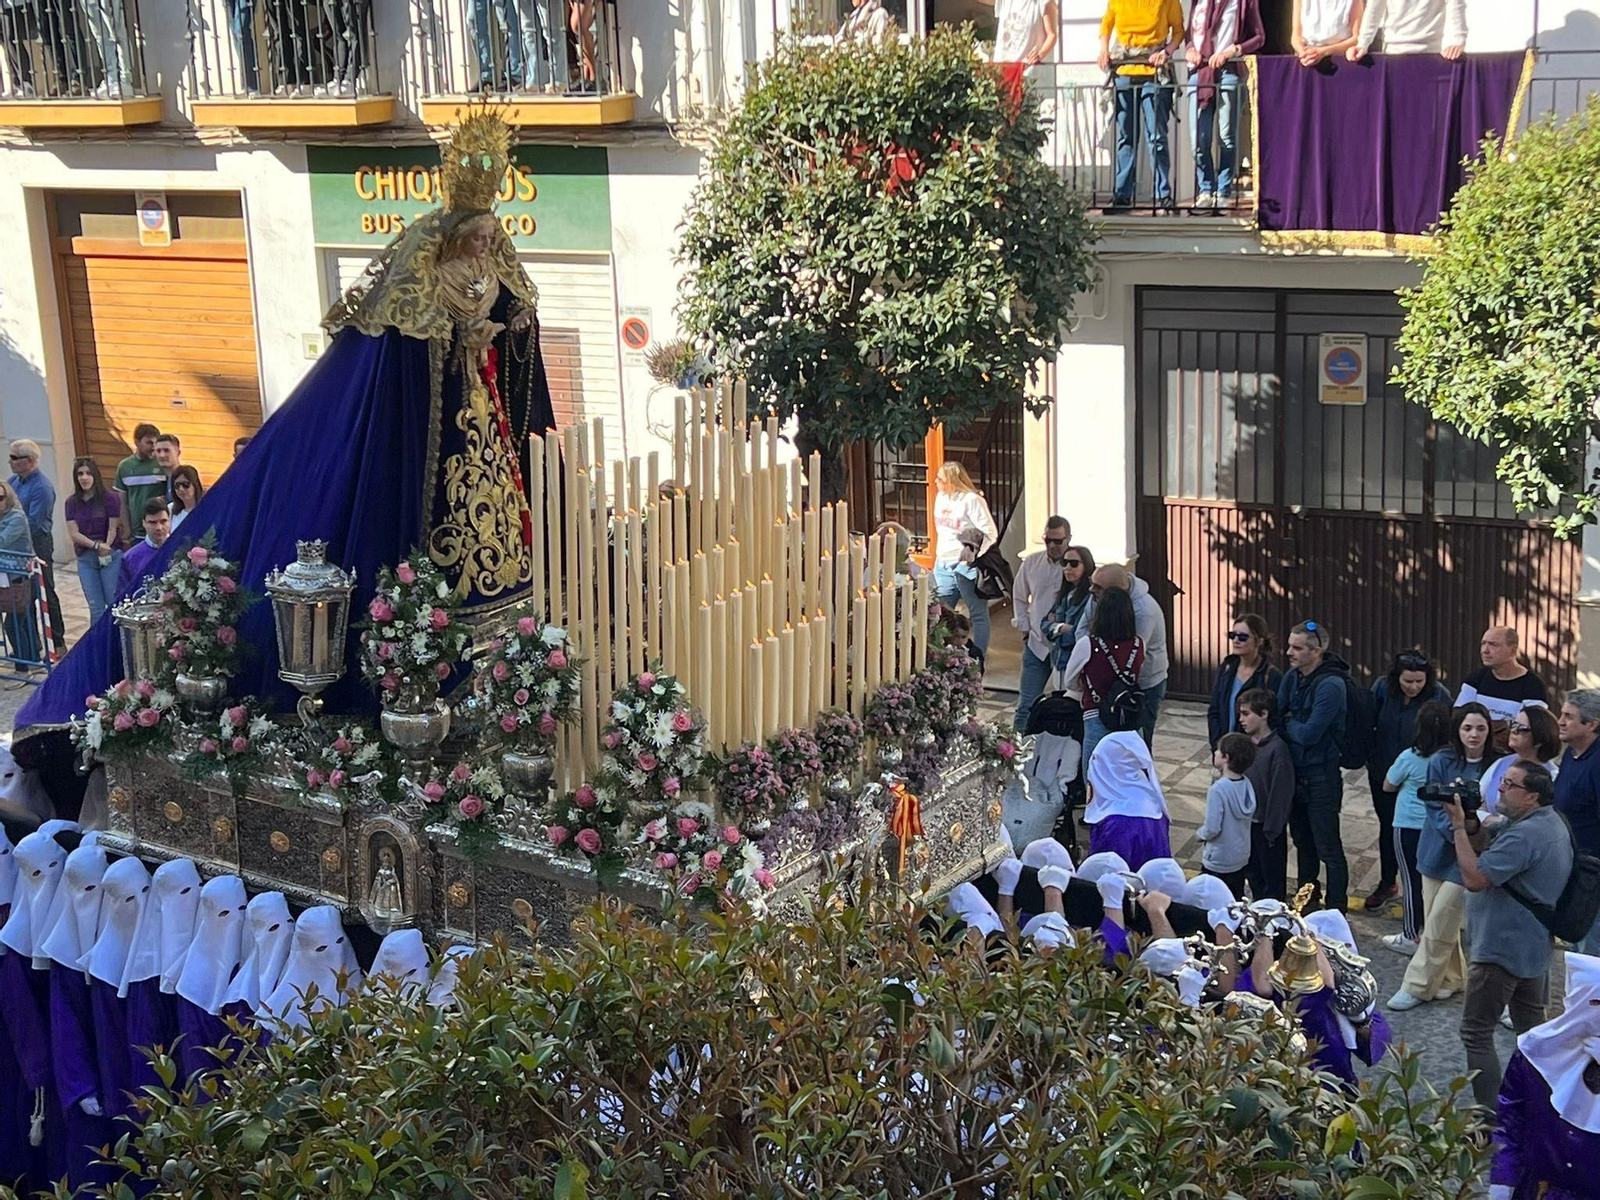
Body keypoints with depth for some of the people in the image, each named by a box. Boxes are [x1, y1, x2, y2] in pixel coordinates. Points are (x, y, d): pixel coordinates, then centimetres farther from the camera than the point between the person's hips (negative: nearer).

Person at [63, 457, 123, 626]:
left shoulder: (109, 499, -4)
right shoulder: (72, 502, 5)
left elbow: (113, 528, -3)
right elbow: (73, 533, -1)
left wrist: (106, 549, -12)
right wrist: (96, 545, -13)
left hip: (111, 557, -3)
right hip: (86, 559, 3)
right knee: (96, 608, 5)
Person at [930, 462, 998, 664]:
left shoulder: (972, 500, -13)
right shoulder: (940, 498, 10)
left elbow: (991, 533, -14)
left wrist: (974, 557, -15)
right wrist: (939, 554, 16)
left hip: (965, 566, -8)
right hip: (943, 565, 8)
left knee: (978, 613, 1)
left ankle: (980, 657, 6)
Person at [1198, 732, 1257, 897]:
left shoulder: (1217, 790, -26)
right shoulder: (1246, 785, -5)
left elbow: (1212, 829, -25)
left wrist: (1200, 833, -3)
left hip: (1218, 863, -7)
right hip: (1242, 858, 7)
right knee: (1238, 902, 17)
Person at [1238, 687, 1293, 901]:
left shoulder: (1277, 748, -20)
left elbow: (1281, 793, -19)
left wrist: (1272, 830, -17)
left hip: (1267, 827, -7)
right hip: (1246, 822, 7)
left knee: (1272, 878, 8)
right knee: (1253, 874, 21)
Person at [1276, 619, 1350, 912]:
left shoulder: (1330, 685, -21)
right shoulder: (1292, 678, 3)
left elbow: (1309, 734, -25)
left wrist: (1287, 724, -8)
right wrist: (1293, 726, -13)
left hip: (1321, 777, -8)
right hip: (1294, 773, 8)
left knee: (1328, 849, 1)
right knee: (1303, 843, 21)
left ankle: (1335, 910, 11)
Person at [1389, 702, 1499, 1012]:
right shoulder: (1442, 762, -2)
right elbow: (1433, 807, -3)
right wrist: (1455, 830, -20)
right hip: (1438, 846, 3)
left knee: (1440, 920, -5)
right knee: (1440, 920, 11)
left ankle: (1417, 986, 4)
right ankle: (1450, 979, 28)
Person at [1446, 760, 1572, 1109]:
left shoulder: (1523, 835, -27)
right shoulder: (1551, 822, 8)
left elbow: (1474, 878, -30)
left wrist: (1459, 826, -26)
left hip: (1502, 949, -11)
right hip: (1534, 947, 11)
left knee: (1476, 1034, -5)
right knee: (1531, 1028, 20)